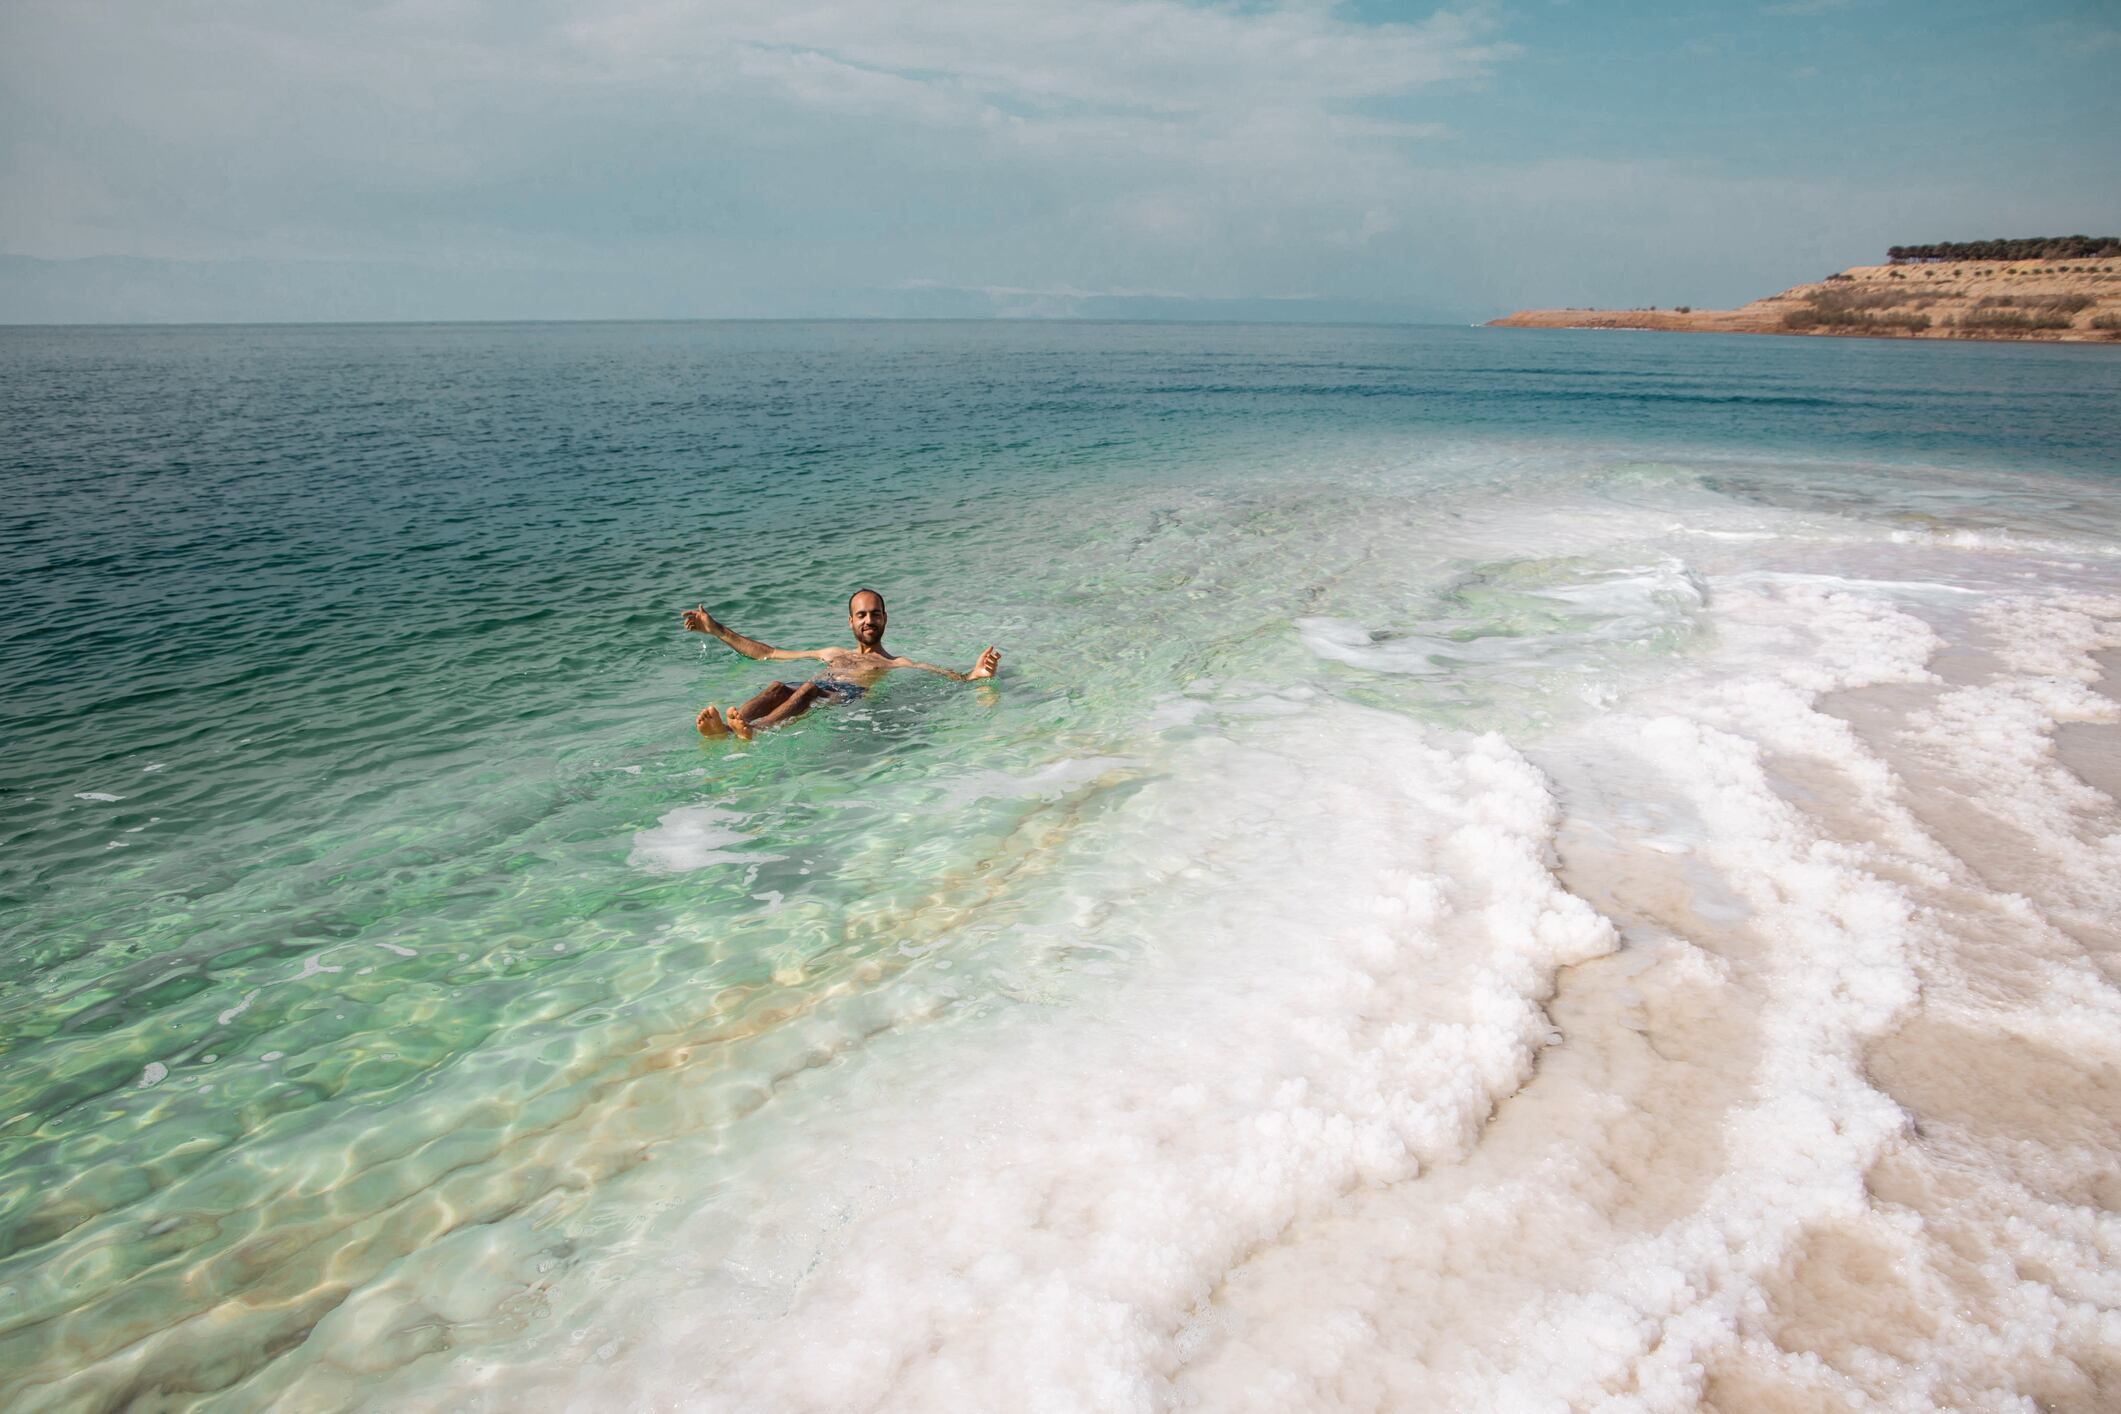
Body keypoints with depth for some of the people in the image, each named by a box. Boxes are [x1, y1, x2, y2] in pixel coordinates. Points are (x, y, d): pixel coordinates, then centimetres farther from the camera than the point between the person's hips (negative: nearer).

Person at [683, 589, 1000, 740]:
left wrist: (975, 675, -15)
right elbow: (768, 653, 41)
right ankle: (725, 728, -60)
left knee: (810, 689, -37)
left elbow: (952, 678, 10)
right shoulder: (834, 654, 39)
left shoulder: (897, 664, 27)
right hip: (815, 692, 4)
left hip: (849, 697, -4)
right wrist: (717, 629, 39)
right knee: (777, 688, -31)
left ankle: (753, 730, -66)